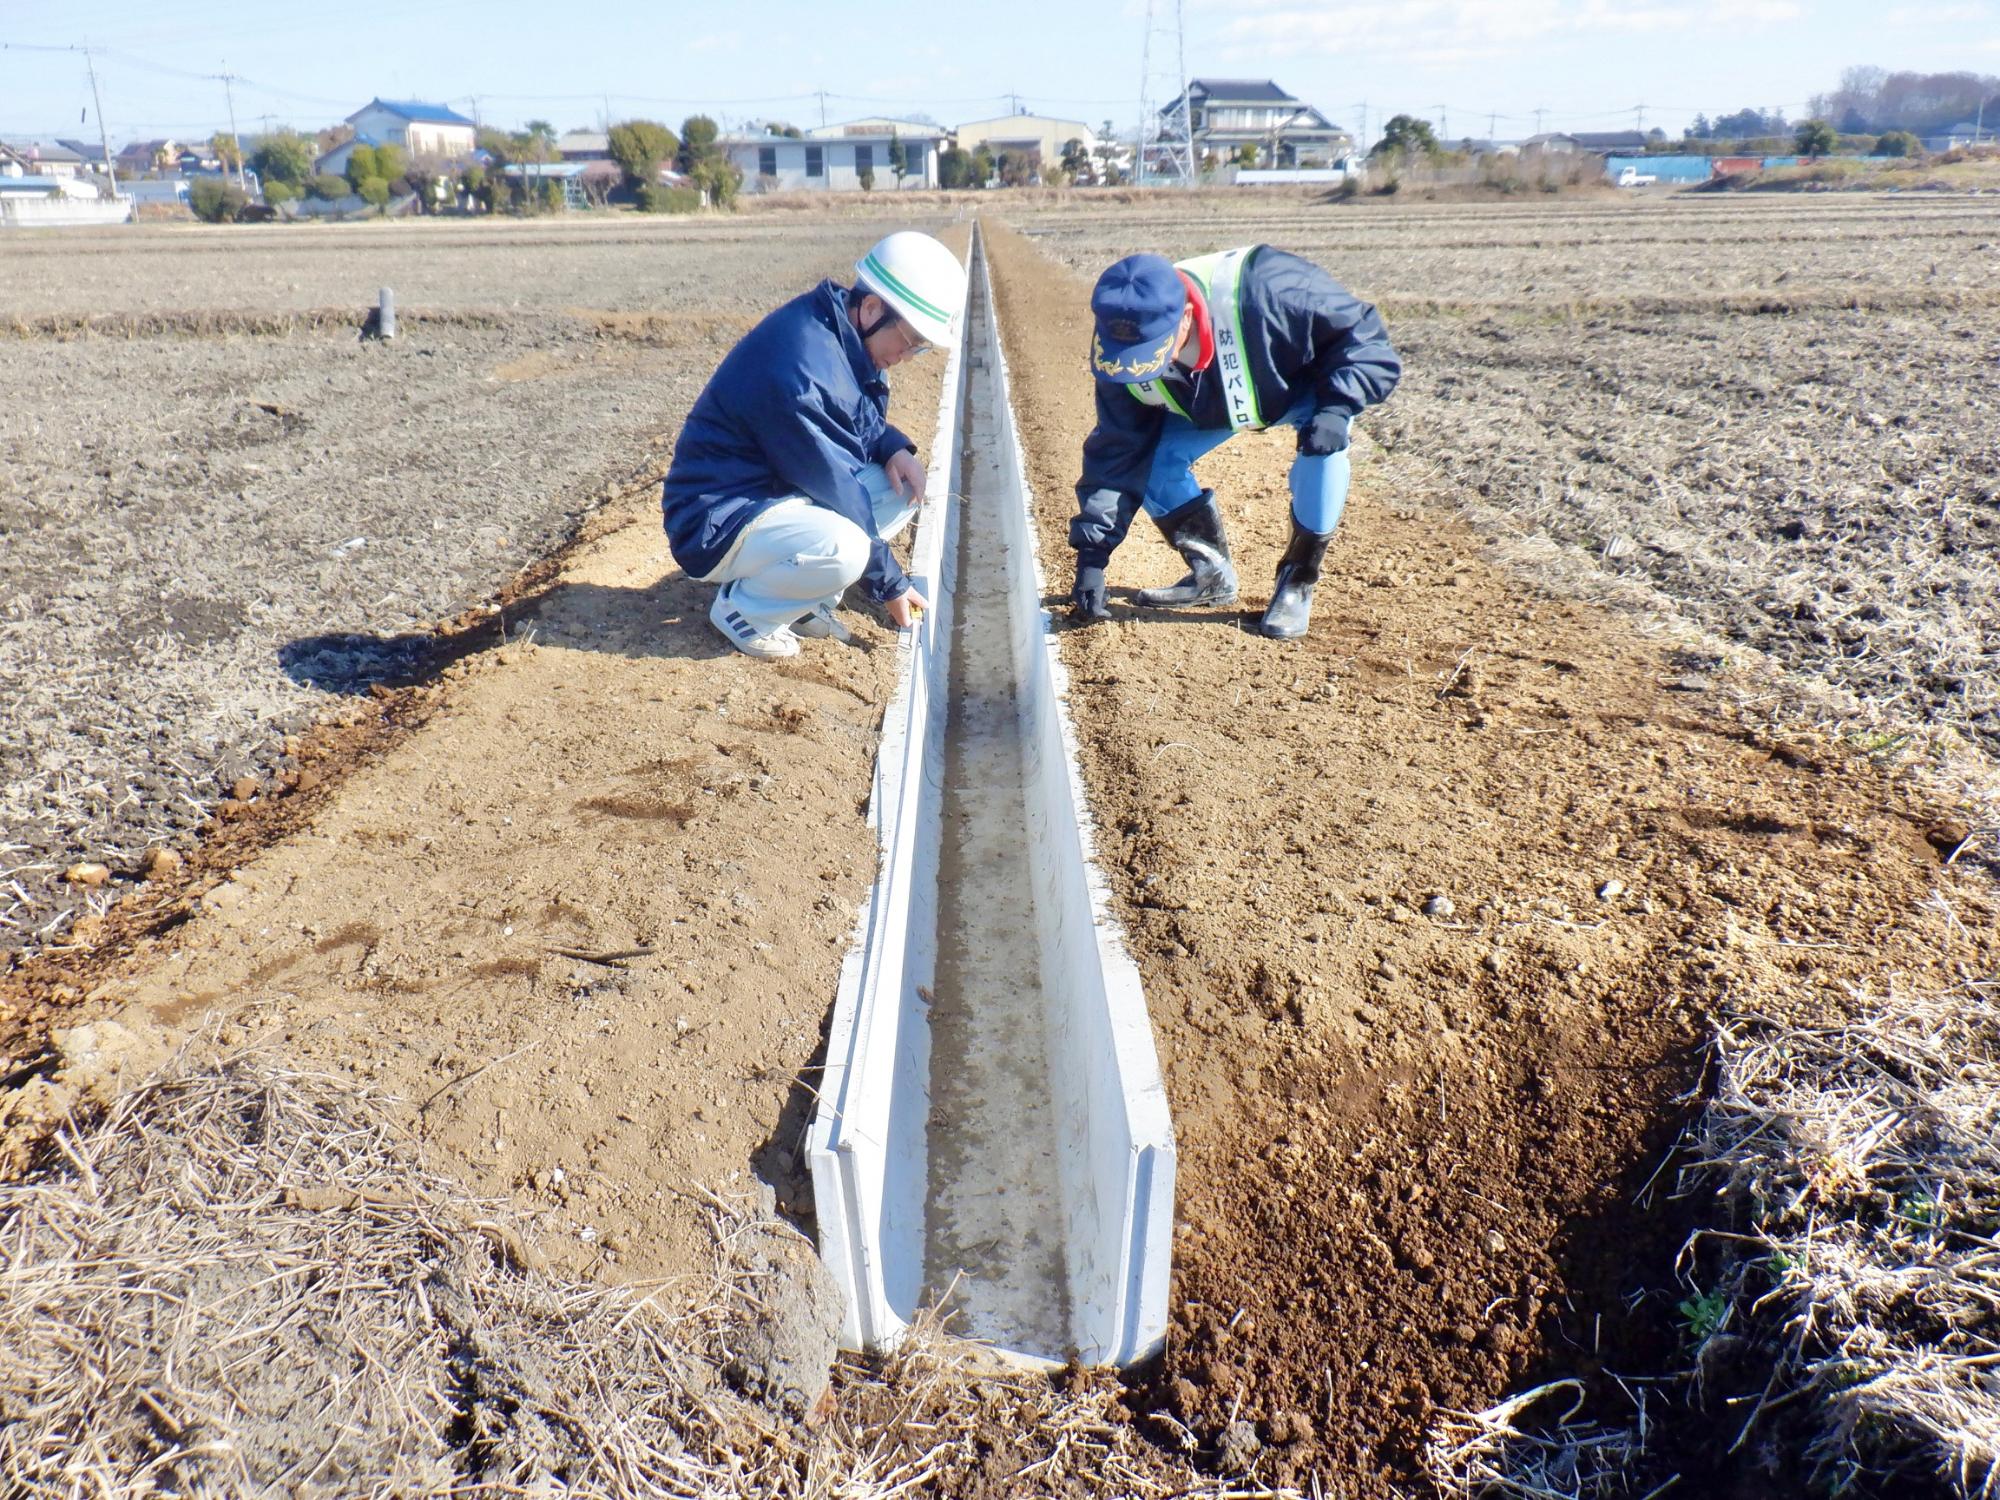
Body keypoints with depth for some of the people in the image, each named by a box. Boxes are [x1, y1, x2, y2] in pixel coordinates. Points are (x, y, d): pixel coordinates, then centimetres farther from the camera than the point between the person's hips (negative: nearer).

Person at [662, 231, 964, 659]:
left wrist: (893, 447, -6)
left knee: (902, 484, 2)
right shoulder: (801, 367, -28)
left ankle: (802, 595, 4)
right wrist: (890, 584, -13)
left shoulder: (844, 331, 0)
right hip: (717, 523, -9)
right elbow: (835, 490, -23)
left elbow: (860, 419, 17)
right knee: (842, 550, -35)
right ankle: (742, 605, -6)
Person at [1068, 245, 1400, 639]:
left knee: (1323, 444, -33)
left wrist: (1335, 407, -47)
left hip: (1311, 385, -3)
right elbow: (1117, 454, -19)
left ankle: (1298, 583, -13)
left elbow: (1366, 338, -30)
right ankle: (1213, 575, 8)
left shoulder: (1264, 292, -43)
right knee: (1155, 462, -16)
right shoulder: (1122, 347, -28)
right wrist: (1092, 554, -24)